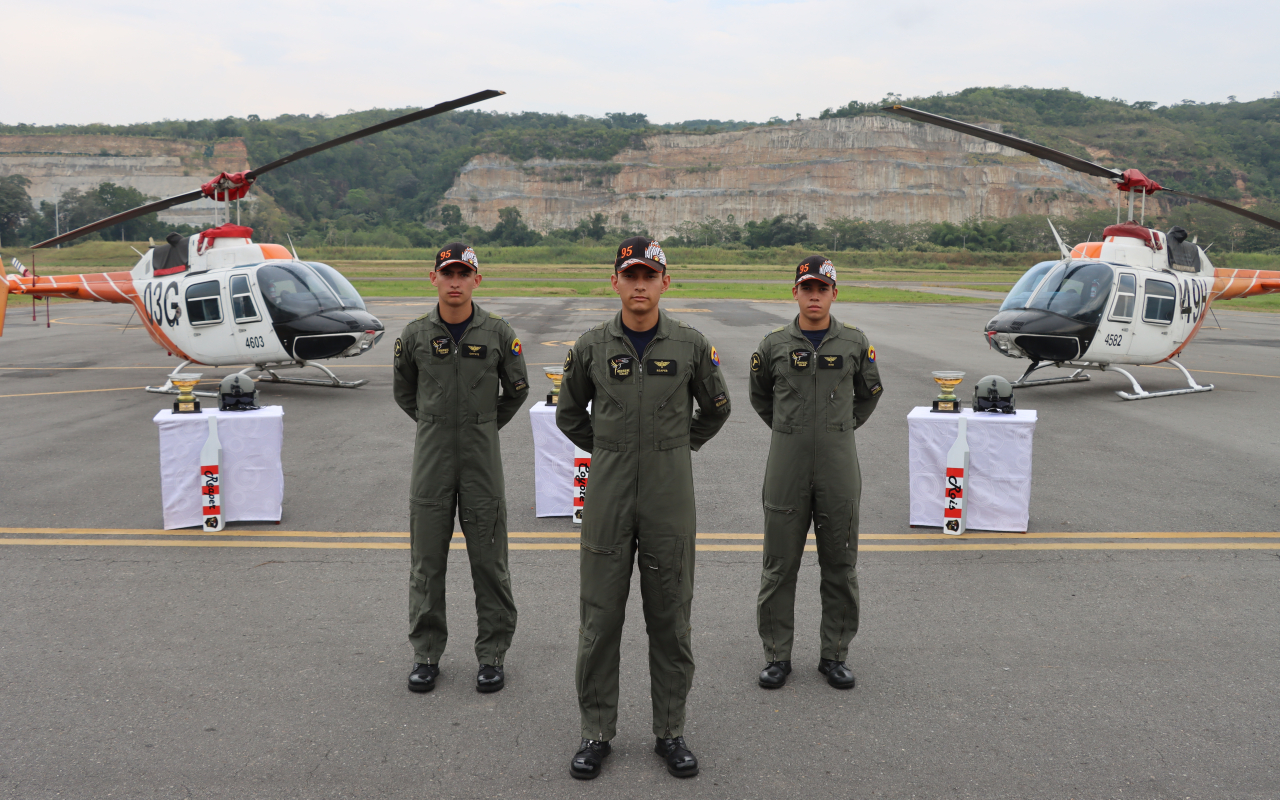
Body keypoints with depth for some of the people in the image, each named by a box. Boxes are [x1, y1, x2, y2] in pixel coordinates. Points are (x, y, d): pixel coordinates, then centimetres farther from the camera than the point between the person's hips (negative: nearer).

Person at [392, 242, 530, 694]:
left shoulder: (498, 333, -2)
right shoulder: (415, 335, 1)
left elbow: (517, 390, 11)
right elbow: (403, 391, 16)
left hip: (482, 458, -1)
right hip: (431, 458, 1)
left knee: (489, 561, 3)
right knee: (427, 561, 7)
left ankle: (492, 654, 16)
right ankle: (426, 654, 21)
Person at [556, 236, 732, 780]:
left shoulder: (691, 345, -1)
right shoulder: (591, 346, 1)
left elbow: (716, 409, 14)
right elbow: (569, 415, 14)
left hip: (670, 499, 0)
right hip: (607, 497, 0)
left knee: (671, 619, 8)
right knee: (600, 618, 6)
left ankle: (670, 733, 23)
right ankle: (596, 732, 21)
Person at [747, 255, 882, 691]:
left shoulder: (854, 342, 2)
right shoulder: (775, 344, 1)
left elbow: (870, 391, 18)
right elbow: (759, 395, 17)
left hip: (838, 465, 1)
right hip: (787, 464, 0)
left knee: (840, 566, 7)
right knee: (780, 565, 4)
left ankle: (835, 655, 21)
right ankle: (777, 655, 17)